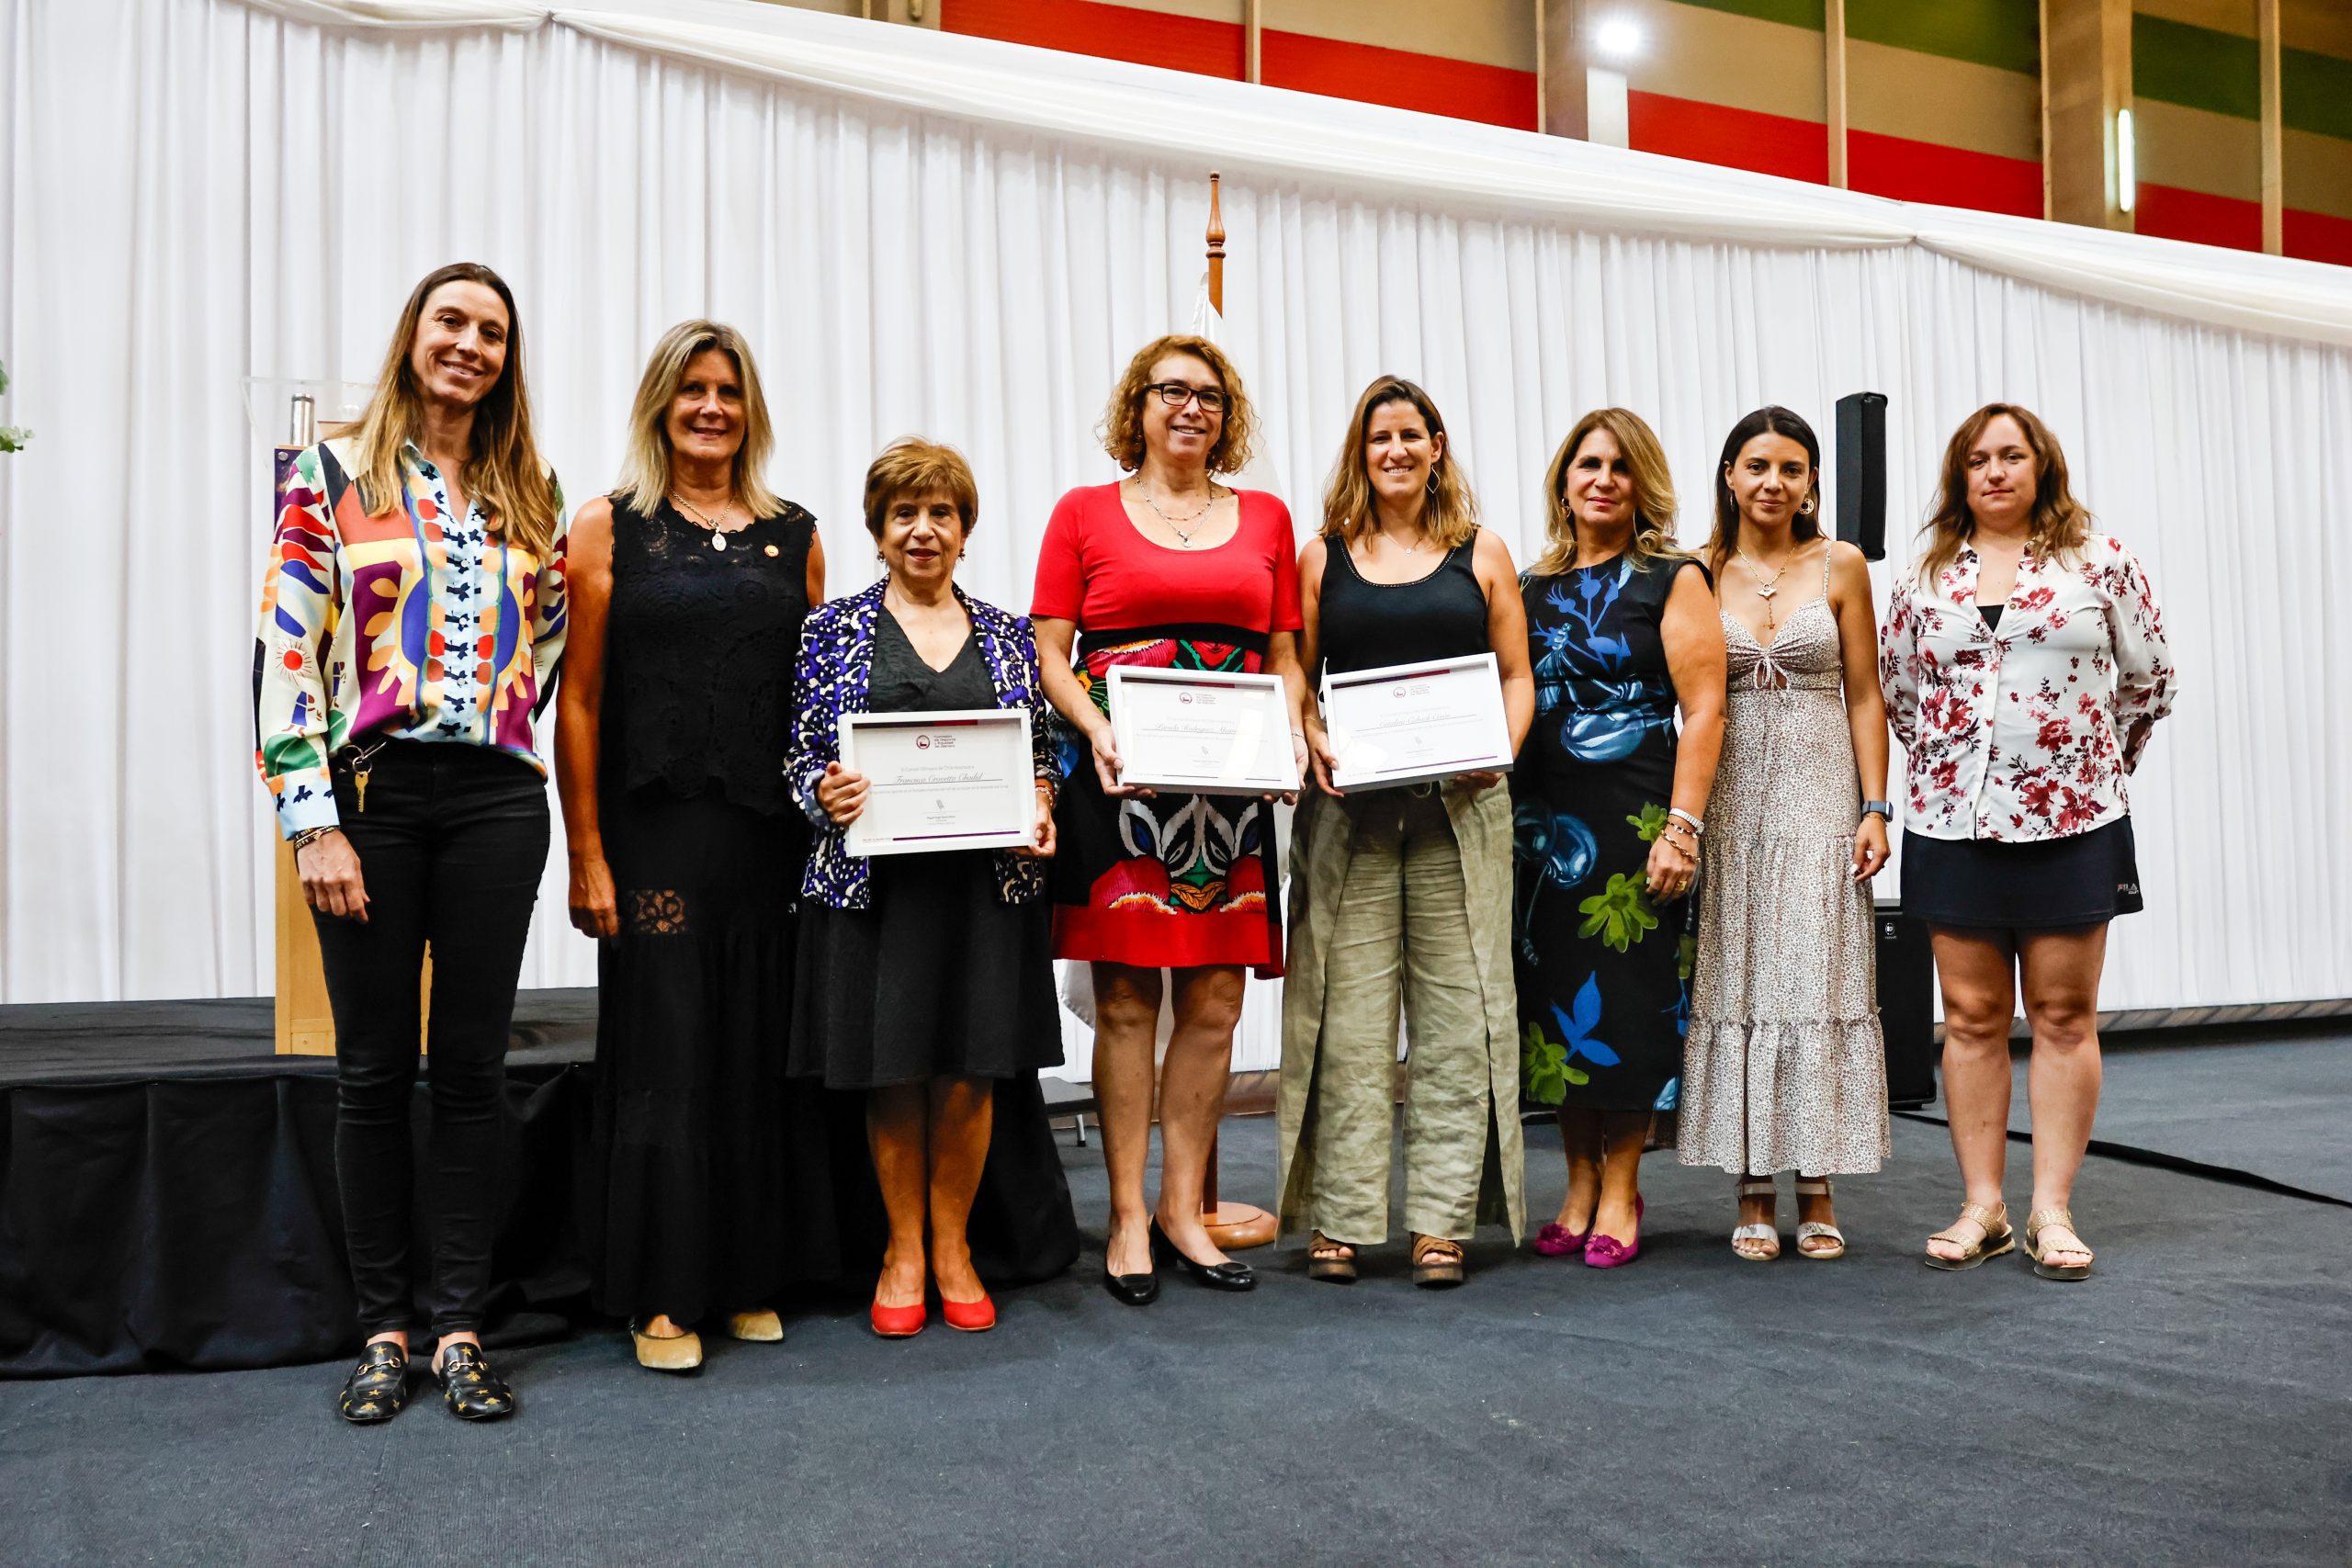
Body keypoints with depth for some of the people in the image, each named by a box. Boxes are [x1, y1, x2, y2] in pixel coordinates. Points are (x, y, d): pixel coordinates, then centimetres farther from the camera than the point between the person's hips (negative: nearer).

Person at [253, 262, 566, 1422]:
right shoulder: (335, 474, 2)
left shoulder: (526, 492, 13)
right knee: (374, 1069, 4)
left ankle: (458, 1327, 14)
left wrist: (555, 583, 3)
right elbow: (284, 649, -4)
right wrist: (313, 823, -10)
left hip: (496, 796, 3)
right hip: (371, 793, -2)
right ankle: (385, 1329, 17)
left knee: (472, 1066, 5)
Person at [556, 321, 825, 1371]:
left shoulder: (795, 536, 12)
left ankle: (750, 1279, 22)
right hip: (655, 828, -3)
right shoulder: (609, 527, 3)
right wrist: (586, 854, -7)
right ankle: (663, 1297, 13)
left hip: (772, 833, 3)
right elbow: (578, 701, -1)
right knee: (663, 1053, 1)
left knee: (760, 1052, 7)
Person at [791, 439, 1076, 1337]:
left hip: (988, 878, 2)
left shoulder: (1007, 636, 11)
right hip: (874, 875, -1)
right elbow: (800, 754, 4)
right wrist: (826, 791, -17)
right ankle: (903, 1247, 19)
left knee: (970, 1063, 3)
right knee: (891, 1063, 3)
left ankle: (953, 1244, 20)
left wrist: (1040, 807, -5)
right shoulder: (836, 630, 6)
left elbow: (1040, 751, 14)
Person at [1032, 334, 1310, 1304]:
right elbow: (1048, 653, 3)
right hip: (1120, 777, -3)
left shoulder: (1266, 517, 16)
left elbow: (1284, 658, 17)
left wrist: (1295, 732, -1)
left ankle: (1183, 1207, 16)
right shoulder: (1084, 513, 7)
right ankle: (1127, 1219, 9)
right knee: (1126, 996, -1)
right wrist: (1094, 728, -14)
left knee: (1215, 997, 4)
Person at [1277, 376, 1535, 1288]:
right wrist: (1314, 745, -9)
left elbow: (1516, 676, 11)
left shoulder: (1481, 554, 11)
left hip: (1459, 809, 1)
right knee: (1346, 1015, 1)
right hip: (1349, 812, 0)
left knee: (1456, 1014, 2)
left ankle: (1442, 1222, 10)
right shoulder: (1324, 557, 10)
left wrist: (1501, 751, -7)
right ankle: (1338, 1219, 10)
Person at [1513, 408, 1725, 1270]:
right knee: (1557, 1000, 6)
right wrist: (1500, 811, 6)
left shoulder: (1672, 579, 1)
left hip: (1635, 815, -4)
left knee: (1627, 1000, -2)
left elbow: (1703, 712, -6)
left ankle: (1620, 1189, 12)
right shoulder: (1533, 586, 14)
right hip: (1542, 817, 4)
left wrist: (1682, 827, -14)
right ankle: (1580, 1185, 18)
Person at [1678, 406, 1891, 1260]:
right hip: (1729, 799, 1)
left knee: (1819, 982, 0)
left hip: (1820, 793, -1)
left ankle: (1817, 1193, 9)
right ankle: (1754, 1193, 10)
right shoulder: (1701, 573, 5)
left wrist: (1874, 808, -4)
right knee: (1737, 983, 2)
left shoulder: (1841, 566, 4)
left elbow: (1864, 695, 3)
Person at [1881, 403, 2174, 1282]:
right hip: (1954, 824, 2)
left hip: (2072, 821, -2)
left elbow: (2151, 680, 8)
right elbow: (1895, 692, 16)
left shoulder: (2098, 561, 3)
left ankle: (2053, 1211, 9)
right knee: (1972, 1018, 4)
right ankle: (1982, 1208, 12)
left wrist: (2095, 765, 10)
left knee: (2064, 1015, 2)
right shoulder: (1925, 580, 8)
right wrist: (1943, 771, 11)